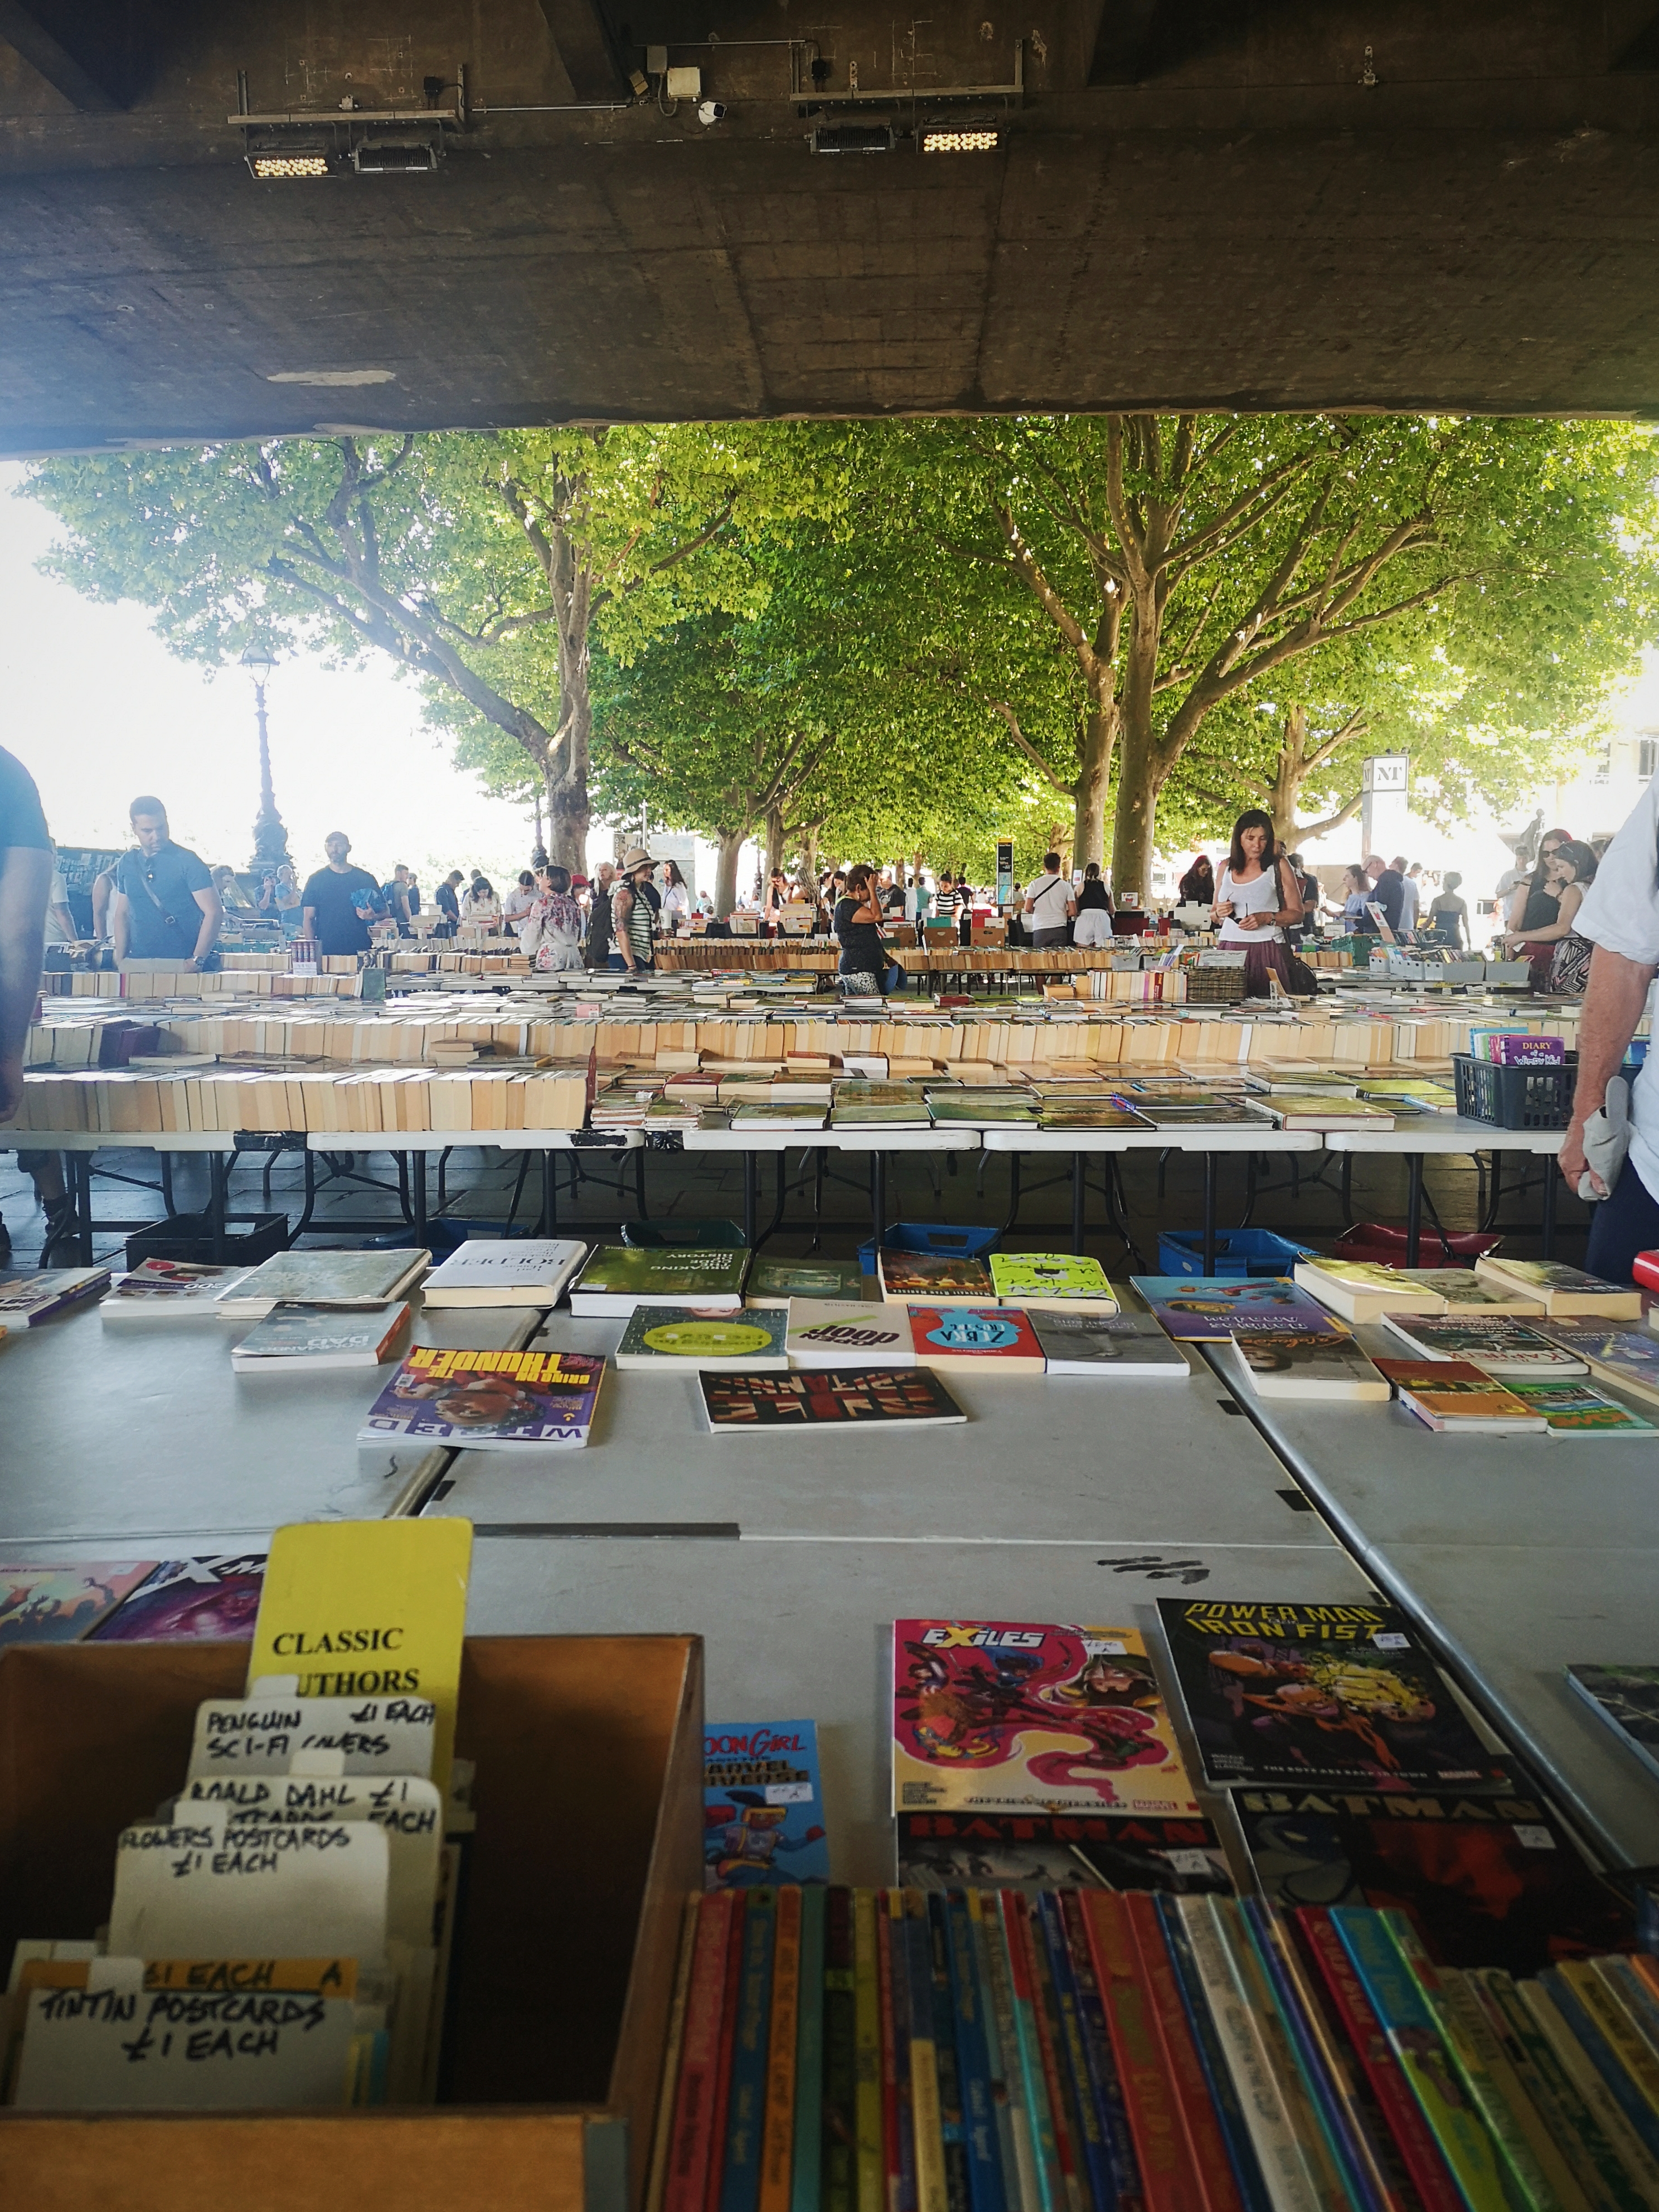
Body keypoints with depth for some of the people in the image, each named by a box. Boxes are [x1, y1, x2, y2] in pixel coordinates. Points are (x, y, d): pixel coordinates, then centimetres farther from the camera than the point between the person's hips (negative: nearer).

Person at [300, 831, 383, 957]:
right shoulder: (316, 880, 8)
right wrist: (313, 951, -6)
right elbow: (309, 919, 7)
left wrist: (373, 916, -11)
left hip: (360, 950, 0)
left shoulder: (365, 879, 8)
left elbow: (384, 912, 12)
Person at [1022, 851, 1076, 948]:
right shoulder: (1065, 885, 2)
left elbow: (1028, 908, -5)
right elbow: (1073, 911, -1)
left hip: (1040, 930, 0)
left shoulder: (1035, 884, 0)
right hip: (1059, 929, 0)